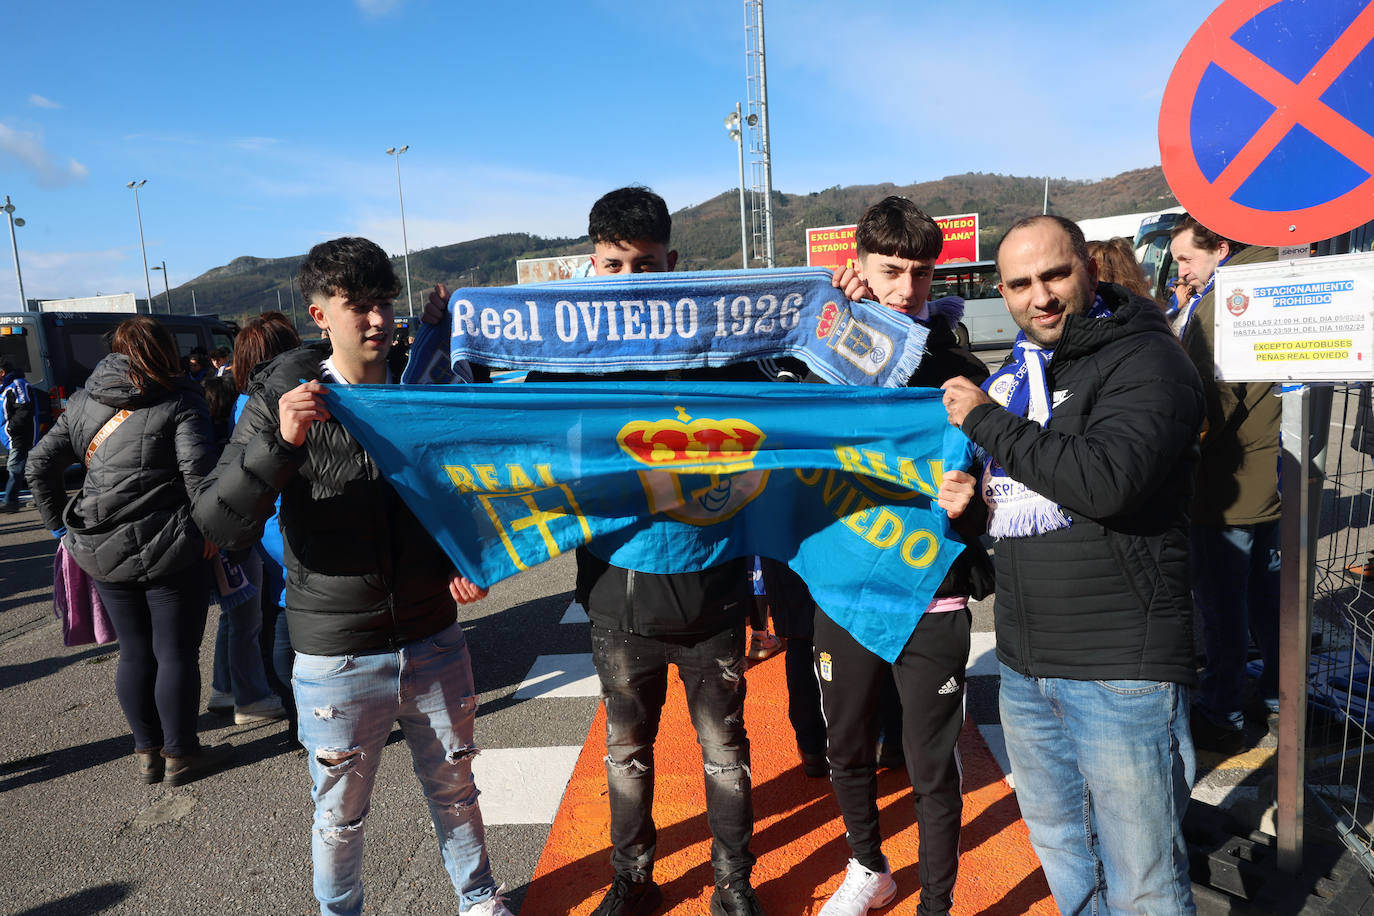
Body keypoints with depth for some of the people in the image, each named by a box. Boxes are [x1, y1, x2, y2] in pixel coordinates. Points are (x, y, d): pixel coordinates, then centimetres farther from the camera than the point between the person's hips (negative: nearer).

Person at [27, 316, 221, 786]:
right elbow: (198, 470, -19)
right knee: (176, 655, 7)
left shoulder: (82, 403, 9)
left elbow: (40, 464, 10)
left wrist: (60, 524, 15)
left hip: (103, 554, 5)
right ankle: (179, 753, 18)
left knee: (134, 654, 17)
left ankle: (147, 752, 28)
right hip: (170, 552, -5)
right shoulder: (179, 402, -8)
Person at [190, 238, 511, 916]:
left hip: (434, 643, 3)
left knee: (455, 790, 20)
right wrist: (279, 444, -30)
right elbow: (220, 524, -15)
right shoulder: (280, 401, -8)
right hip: (336, 656, -2)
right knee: (339, 816, 16)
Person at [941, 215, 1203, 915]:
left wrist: (987, 422, -17)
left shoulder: (1146, 359, -10)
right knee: (1061, 854, 22)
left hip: (1120, 671, -7)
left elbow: (1106, 480, -29)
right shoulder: (1013, 376, 13)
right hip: (1022, 666, 7)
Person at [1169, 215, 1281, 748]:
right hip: (1274, 481, 9)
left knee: (1221, 605, 3)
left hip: (1227, 489, -9)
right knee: (1269, 594, 20)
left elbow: (1211, 402, -25)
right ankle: (1279, 700, 33)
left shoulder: (1216, 305, -17)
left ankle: (1221, 716, 14)